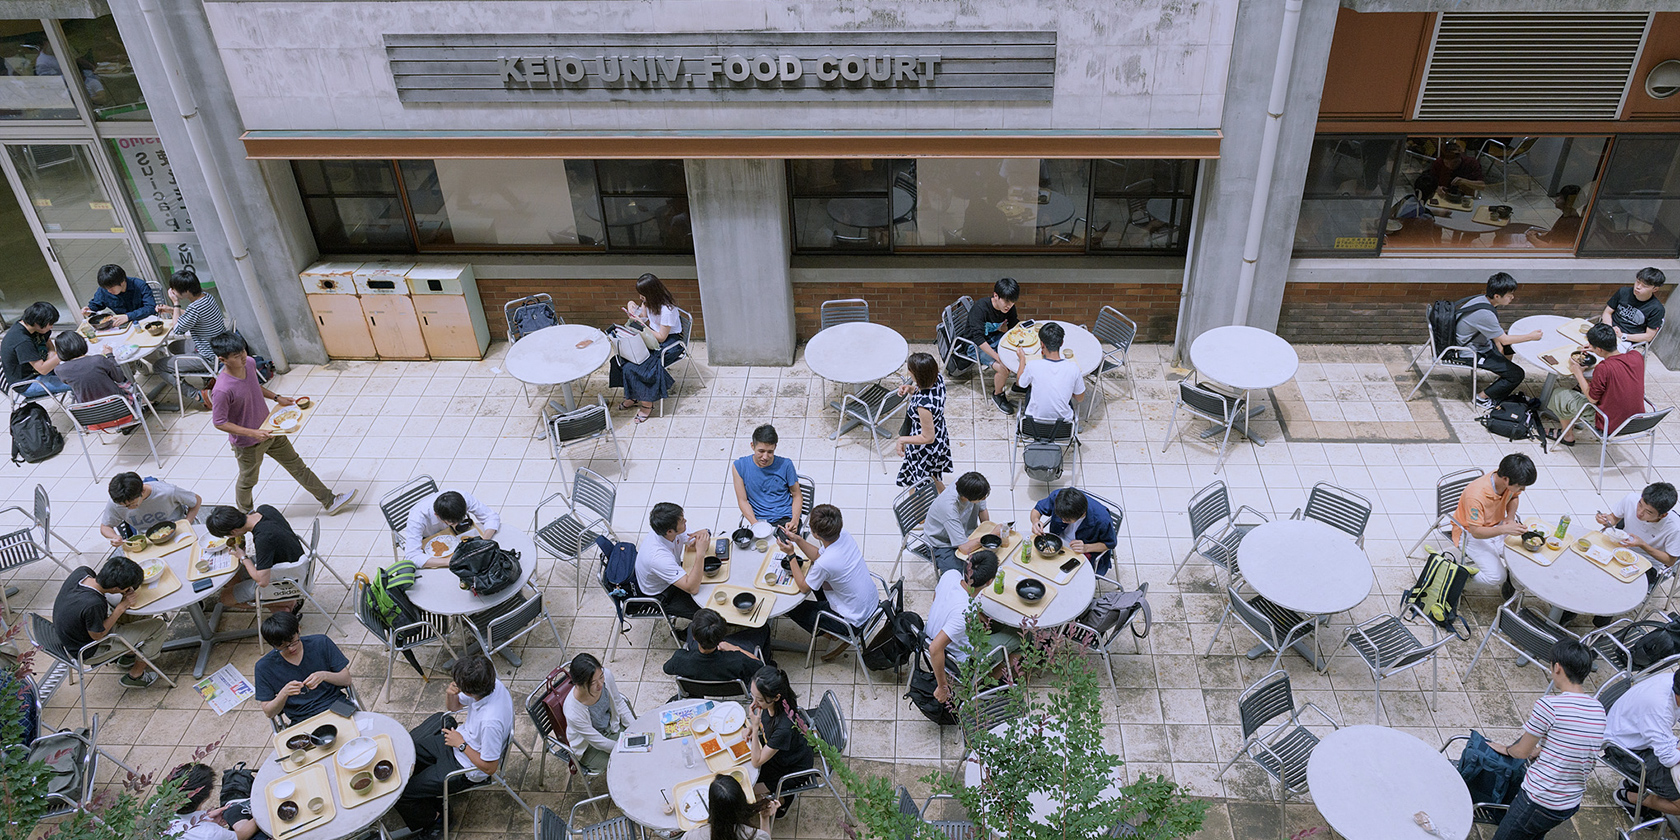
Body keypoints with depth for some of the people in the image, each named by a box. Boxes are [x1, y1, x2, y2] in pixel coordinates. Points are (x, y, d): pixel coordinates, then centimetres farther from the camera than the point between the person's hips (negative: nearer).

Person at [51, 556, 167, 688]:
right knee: (159, 627, -7)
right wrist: (122, 607, -22)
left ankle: (128, 654, 35)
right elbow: (97, 635, -24)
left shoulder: (82, 572, -19)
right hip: (88, 653, -8)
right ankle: (135, 675, 14)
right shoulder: (94, 604, -41)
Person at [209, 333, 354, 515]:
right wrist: (253, 433, -28)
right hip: (248, 444, -6)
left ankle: (330, 501, 26)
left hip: (269, 429, 6)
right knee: (248, 480, 19)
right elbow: (219, 422, -24)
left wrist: (276, 398, 2)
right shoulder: (223, 389, -34)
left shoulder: (249, 363, -12)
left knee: (297, 465, 15)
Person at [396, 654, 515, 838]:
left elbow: (489, 767, -26)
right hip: (459, 738, 8)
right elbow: (453, 706, 3)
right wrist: (450, 695, -20)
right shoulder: (490, 684, -17)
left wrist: (461, 744, -17)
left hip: (464, 769, -8)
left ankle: (431, 821, 24)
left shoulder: (491, 722, -41)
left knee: (400, 793, -4)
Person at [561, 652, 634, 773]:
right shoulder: (573, 712, -38)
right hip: (590, 748, -5)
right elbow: (599, 742, -22)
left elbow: (619, 703, -4)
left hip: (613, 724, 5)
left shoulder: (606, 675, -26)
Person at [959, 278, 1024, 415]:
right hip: (976, 345, -7)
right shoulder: (979, 309, -31)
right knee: (1003, 369, -27)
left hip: (994, 337, 7)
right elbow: (978, 338, -37)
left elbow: (1013, 327, 3)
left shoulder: (1009, 308, -10)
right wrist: (998, 357, -42)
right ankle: (997, 395, 2)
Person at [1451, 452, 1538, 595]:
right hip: (1471, 534, -7)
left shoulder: (1510, 482, -14)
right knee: (1496, 576, -23)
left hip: (1498, 526, 7)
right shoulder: (1476, 495, -34)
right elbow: (1476, 532, -28)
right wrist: (1505, 529, -43)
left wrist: (1510, 516, -7)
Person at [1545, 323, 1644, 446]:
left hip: (1610, 426, -7)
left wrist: (1578, 372, -6)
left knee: (1558, 394, 11)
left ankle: (1567, 435, 34)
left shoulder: (1603, 369, -30)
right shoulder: (1637, 356, -10)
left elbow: (1593, 398, -14)